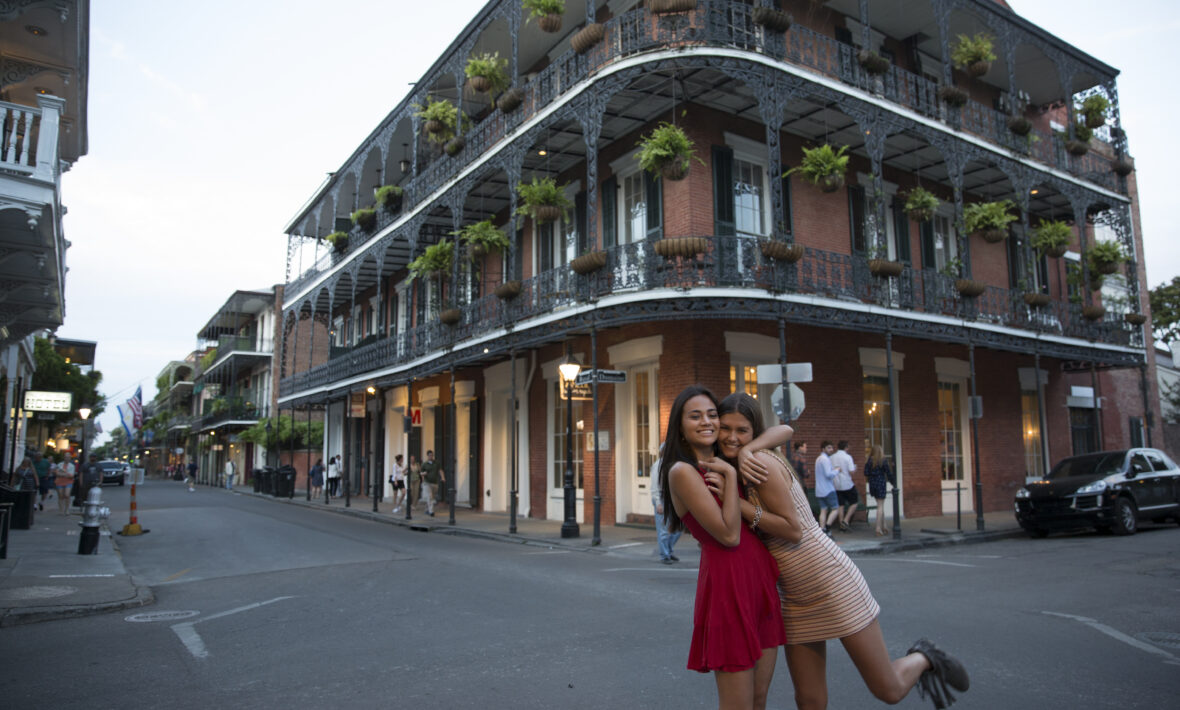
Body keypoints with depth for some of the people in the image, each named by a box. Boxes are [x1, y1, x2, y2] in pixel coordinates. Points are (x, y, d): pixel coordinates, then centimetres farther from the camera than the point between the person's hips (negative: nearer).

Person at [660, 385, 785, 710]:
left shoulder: (721, 464, 12)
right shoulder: (682, 471, -11)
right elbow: (729, 535, -16)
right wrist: (731, 477, -11)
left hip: (761, 582, 8)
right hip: (727, 584, -8)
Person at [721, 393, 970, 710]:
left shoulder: (761, 462, -19)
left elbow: (793, 530, -20)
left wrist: (736, 503, -25)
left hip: (832, 584, -7)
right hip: (793, 598, 7)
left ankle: (923, 659, 35)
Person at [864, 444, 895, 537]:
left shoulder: (868, 460, 1)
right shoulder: (883, 461, -8)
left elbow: (866, 474, -1)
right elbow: (889, 473, -4)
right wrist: (893, 483, 9)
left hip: (872, 484, 4)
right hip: (881, 483, -4)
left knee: (880, 505, 17)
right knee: (880, 506, -1)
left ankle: (883, 526, 21)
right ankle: (878, 528, -4)